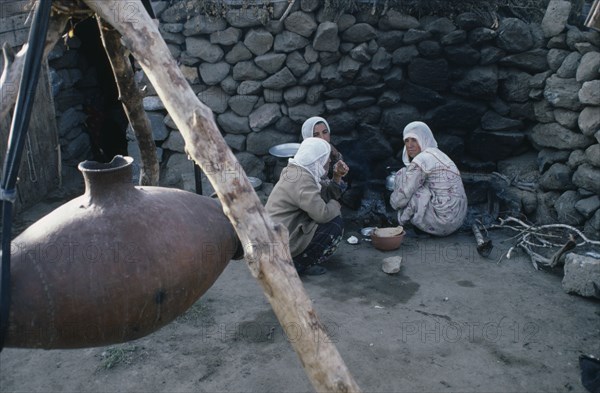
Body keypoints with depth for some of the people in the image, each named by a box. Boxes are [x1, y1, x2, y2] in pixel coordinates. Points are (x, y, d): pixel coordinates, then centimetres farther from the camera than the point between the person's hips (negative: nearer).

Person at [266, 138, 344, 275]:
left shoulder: (294, 171, 10)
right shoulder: (302, 179, -21)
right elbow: (322, 214, -25)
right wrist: (335, 205, -5)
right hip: (284, 242, -10)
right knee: (336, 224, -10)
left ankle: (289, 260, 13)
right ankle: (298, 265, -4)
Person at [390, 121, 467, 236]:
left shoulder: (421, 161, -13)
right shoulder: (438, 155, 17)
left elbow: (402, 197, -11)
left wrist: (394, 201, 11)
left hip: (442, 219, -10)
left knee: (403, 175, -2)